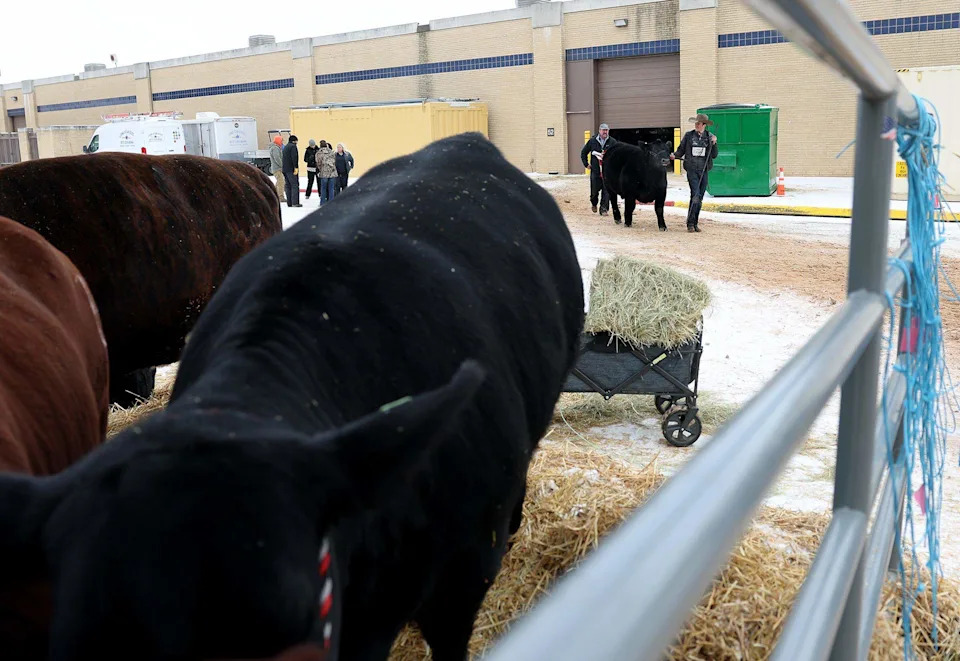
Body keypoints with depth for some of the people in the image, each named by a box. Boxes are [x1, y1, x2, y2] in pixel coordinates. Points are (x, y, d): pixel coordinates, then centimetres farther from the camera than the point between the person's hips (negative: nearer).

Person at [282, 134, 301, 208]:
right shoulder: (293, 146, -7)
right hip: (291, 169, -9)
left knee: (288, 185, 10)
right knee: (295, 185, -8)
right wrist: (296, 167, -21)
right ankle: (295, 202, -14)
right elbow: (294, 157, -19)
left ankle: (289, 202, 10)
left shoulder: (285, 147, 21)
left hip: (285, 169, 9)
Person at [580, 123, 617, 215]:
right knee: (594, 190, 8)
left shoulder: (612, 142, 3)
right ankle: (594, 203, 37)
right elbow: (583, 152, 16)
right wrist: (586, 164, 11)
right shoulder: (592, 141, 6)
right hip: (595, 170, 1)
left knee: (606, 191, -4)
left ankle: (603, 209, 4)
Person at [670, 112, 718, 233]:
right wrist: (674, 155, -11)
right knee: (695, 195, -16)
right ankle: (690, 223, -10)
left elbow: (714, 155, 7)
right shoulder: (689, 135, 4)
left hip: (704, 170, 3)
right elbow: (681, 150, 8)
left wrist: (714, 143, -7)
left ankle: (695, 223, 17)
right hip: (691, 169, -2)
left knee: (700, 198, 6)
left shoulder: (709, 136, 7)